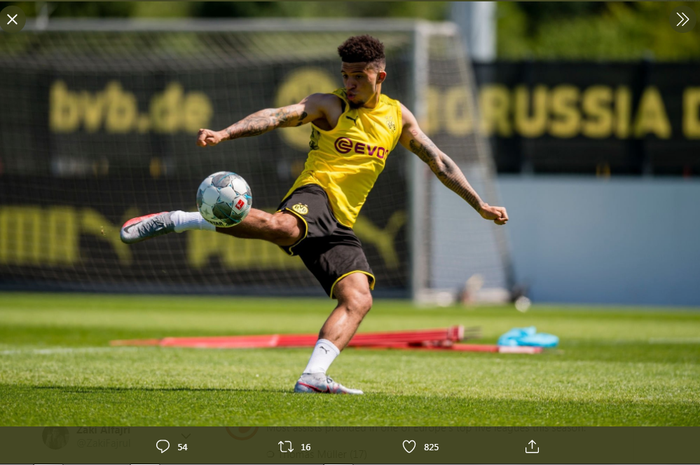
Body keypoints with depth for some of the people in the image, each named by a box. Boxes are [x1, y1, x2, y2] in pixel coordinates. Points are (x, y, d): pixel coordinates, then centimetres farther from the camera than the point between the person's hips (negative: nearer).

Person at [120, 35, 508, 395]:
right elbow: (277, 116, -14)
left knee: (359, 300, -17)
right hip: (315, 194, -6)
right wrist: (225, 133, -30)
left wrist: (480, 206, 24)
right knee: (283, 227, -41)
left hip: (340, 227, 6)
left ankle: (312, 377, -24)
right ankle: (174, 221, -36)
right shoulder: (330, 106, 3)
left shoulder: (397, 116, 19)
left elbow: (439, 163, 25)